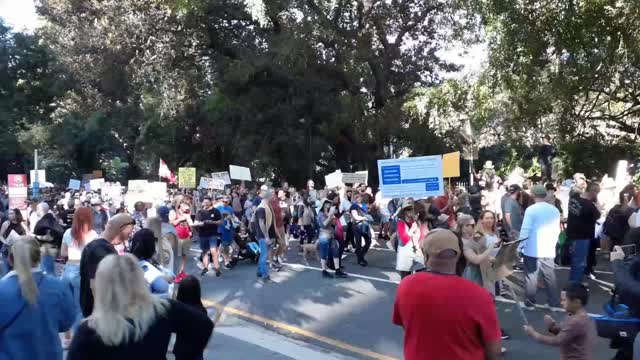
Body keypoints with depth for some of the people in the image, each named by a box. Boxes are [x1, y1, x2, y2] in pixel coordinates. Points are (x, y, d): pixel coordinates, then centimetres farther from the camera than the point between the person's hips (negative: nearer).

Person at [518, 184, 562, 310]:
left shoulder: (531, 209, -12)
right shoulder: (554, 210, 4)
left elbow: (525, 230, -13)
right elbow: (557, 230, 11)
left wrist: (520, 246, -4)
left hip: (532, 250, -4)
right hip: (549, 250, 5)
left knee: (531, 277, 5)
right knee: (550, 276, 11)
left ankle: (530, 303, 12)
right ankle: (554, 303, 16)